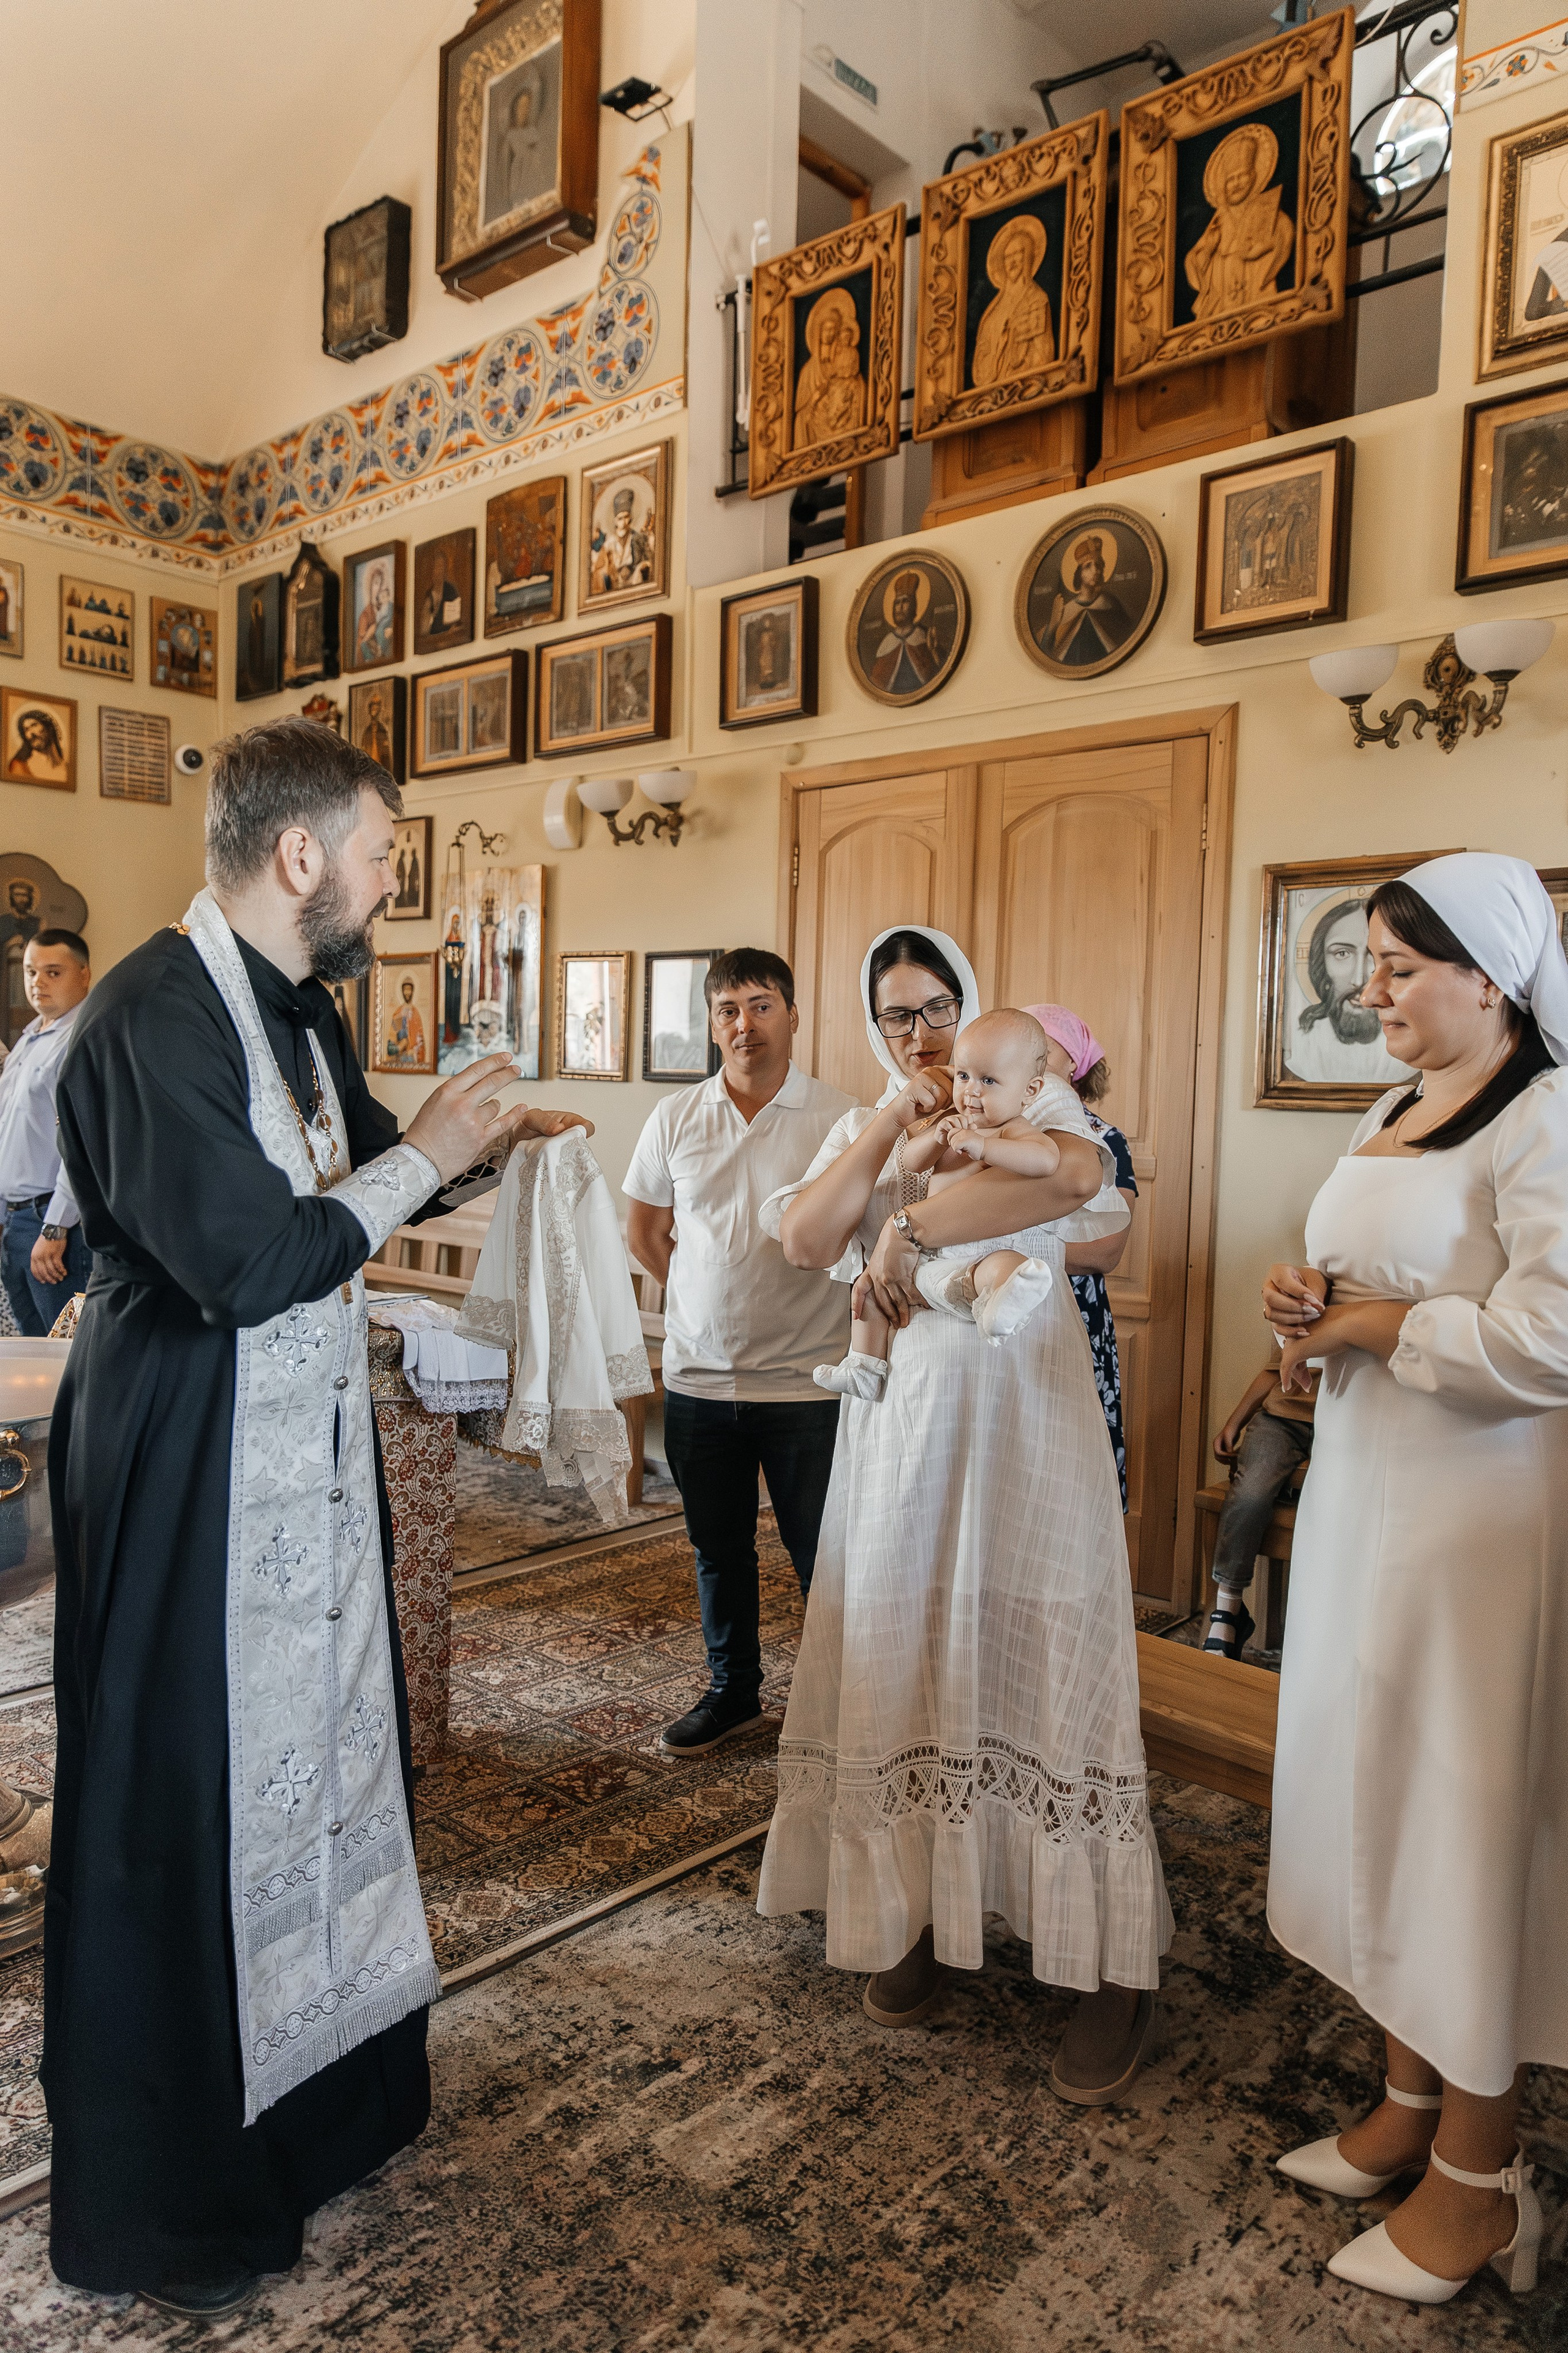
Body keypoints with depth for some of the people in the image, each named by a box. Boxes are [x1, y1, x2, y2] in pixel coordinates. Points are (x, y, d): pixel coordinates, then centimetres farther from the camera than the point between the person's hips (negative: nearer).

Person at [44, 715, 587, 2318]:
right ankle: (162, 2201, 29)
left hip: (305, 1450, 9)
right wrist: (423, 1158, -16)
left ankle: (319, 2090, 43)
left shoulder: (295, 1001, 8)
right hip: (191, 1469, -9)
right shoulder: (153, 1014, -21)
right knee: (183, 1804, 6)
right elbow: (249, 1257, -26)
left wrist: (481, 1143, 6)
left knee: (316, 1753, 20)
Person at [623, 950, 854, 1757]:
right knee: (719, 1550, 16)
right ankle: (732, 1692, 35)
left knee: (823, 1556, 5)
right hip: (698, 1379, 3)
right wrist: (715, 1301, 12)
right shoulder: (676, 1118, 3)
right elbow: (643, 1230, 14)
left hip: (805, 1382, -3)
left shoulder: (840, 1118, -6)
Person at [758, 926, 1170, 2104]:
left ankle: (1119, 1967, 9)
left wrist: (913, 1229, -22)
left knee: (1043, 1662, -2)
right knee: (902, 1663, 7)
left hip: (1024, 1418, -4)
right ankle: (916, 1913, 24)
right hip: (903, 1424, 4)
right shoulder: (862, 1132, 14)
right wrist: (895, 1118, -6)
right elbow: (805, 1238, -4)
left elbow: (1076, 1173, -23)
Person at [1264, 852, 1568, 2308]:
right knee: (1378, 1798, 16)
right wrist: (1310, 1312, 1)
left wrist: (1363, 1324, -16)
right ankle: (1409, 2104, 35)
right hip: (1366, 1497, 9)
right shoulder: (1395, 1114, 12)